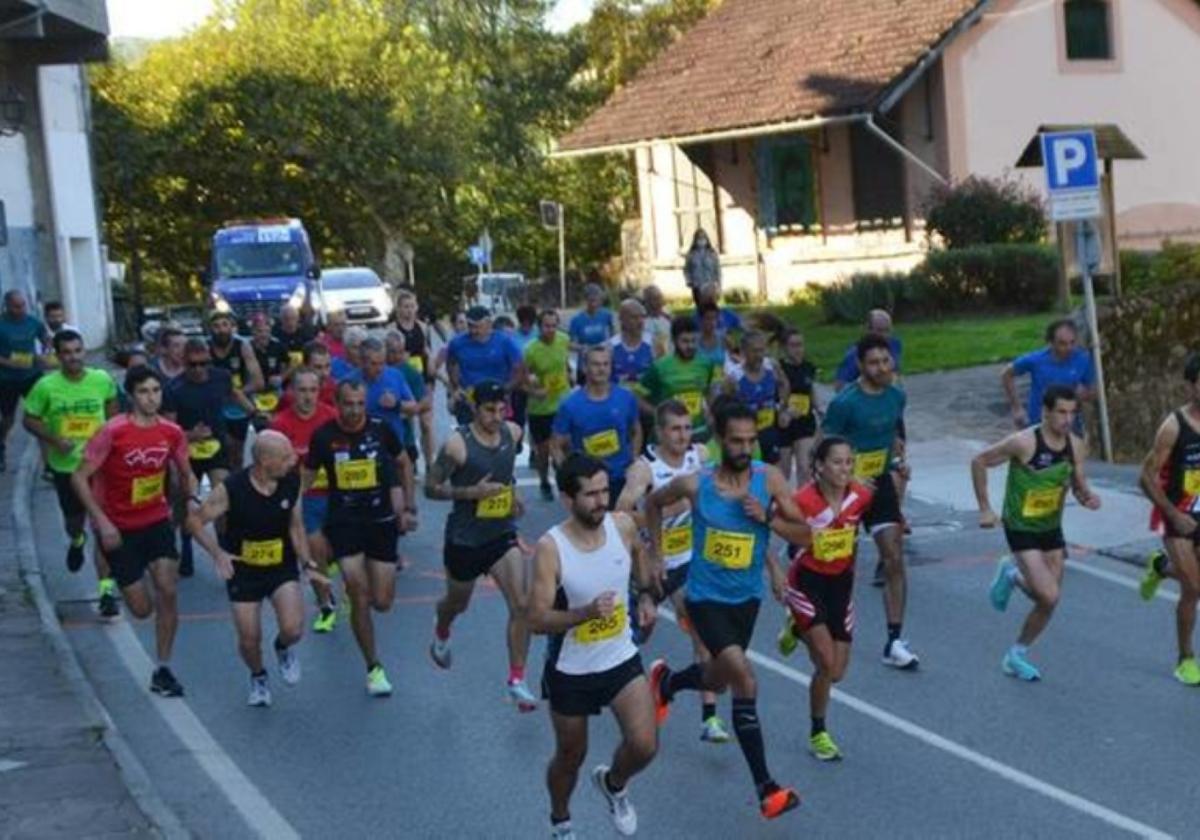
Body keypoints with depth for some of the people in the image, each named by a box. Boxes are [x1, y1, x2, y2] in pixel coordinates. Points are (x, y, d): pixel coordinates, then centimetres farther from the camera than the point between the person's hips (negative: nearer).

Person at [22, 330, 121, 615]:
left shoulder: (102, 380, -8)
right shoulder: (46, 387, -12)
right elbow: (30, 420, -2)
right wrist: (54, 440, -17)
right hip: (65, 466, 1)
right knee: (73, 520, 19)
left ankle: (106, 589, -6)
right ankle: (77, 541, 58)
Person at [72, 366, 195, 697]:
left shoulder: (172, 432, -4)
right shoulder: (113, 432, -18)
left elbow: (186, 476, 12)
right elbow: (79, 477, -16)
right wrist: (102, 522, -21)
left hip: (157, 521, 3)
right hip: (119, 529, -3)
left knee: (168, 590, -12)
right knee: (142, 609, -1)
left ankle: (163, 670, 3)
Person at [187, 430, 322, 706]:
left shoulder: (292, 481, -13)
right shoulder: (232, 489, -23)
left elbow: (295, 525, 1)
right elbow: (195, 520, -14)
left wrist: (305, 561, -9)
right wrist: (217, 553, -26)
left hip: (283, 565, 2)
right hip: (243, 568, -1)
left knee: (293, 629, -17)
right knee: (249, 639, 2)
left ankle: (283, 648, 20)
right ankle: (258, 678, 36)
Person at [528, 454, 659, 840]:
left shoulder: (622, 526, -10)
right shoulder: (550, 548, -23)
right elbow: (537, 620, -24)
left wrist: (645, 595, 9)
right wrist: (587, 612, -37)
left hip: (621, 660, 3)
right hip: (570, 671, -3)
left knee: (644, 746, -13)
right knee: (571, 756, 15)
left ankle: (613, 784, 23)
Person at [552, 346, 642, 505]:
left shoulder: (626, 398, -2)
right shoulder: (570, 405, -8)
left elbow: (636, 432, 14)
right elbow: (557, 445, -1)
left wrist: (633, 465, 4)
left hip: (622, 478, 2)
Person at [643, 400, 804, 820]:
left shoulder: (769, 479, -12)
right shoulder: (695, 484, -16)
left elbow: (803, 534, -9)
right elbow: (654, 503, 5)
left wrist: (767, 517, -25)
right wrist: (656, 554, 5)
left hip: (747, 598, 4)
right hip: (706, 598, -4)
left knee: (719, 679, 23)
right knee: (745, 681, -21)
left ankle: (666, 681, 58)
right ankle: (766, 789, -16)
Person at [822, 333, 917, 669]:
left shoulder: (896, 396, 1)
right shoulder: (845, 402, -19)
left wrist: (898, 460, 1)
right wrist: (850, 477, -25)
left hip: (880, 483, 5)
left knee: (894, 561, -5)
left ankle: (894, 641, -1)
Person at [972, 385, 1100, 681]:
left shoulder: (1076, 447, -4)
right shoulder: (1024, 442, -22)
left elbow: (1078, 485, 7)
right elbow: (979, 462, -13)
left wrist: (1087, 497, -17)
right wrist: (985, 509, -11)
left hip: (1052, 529, 6)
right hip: (1021, 529, -6)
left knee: (1048, 601, 9)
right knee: (1049, 596, -16)